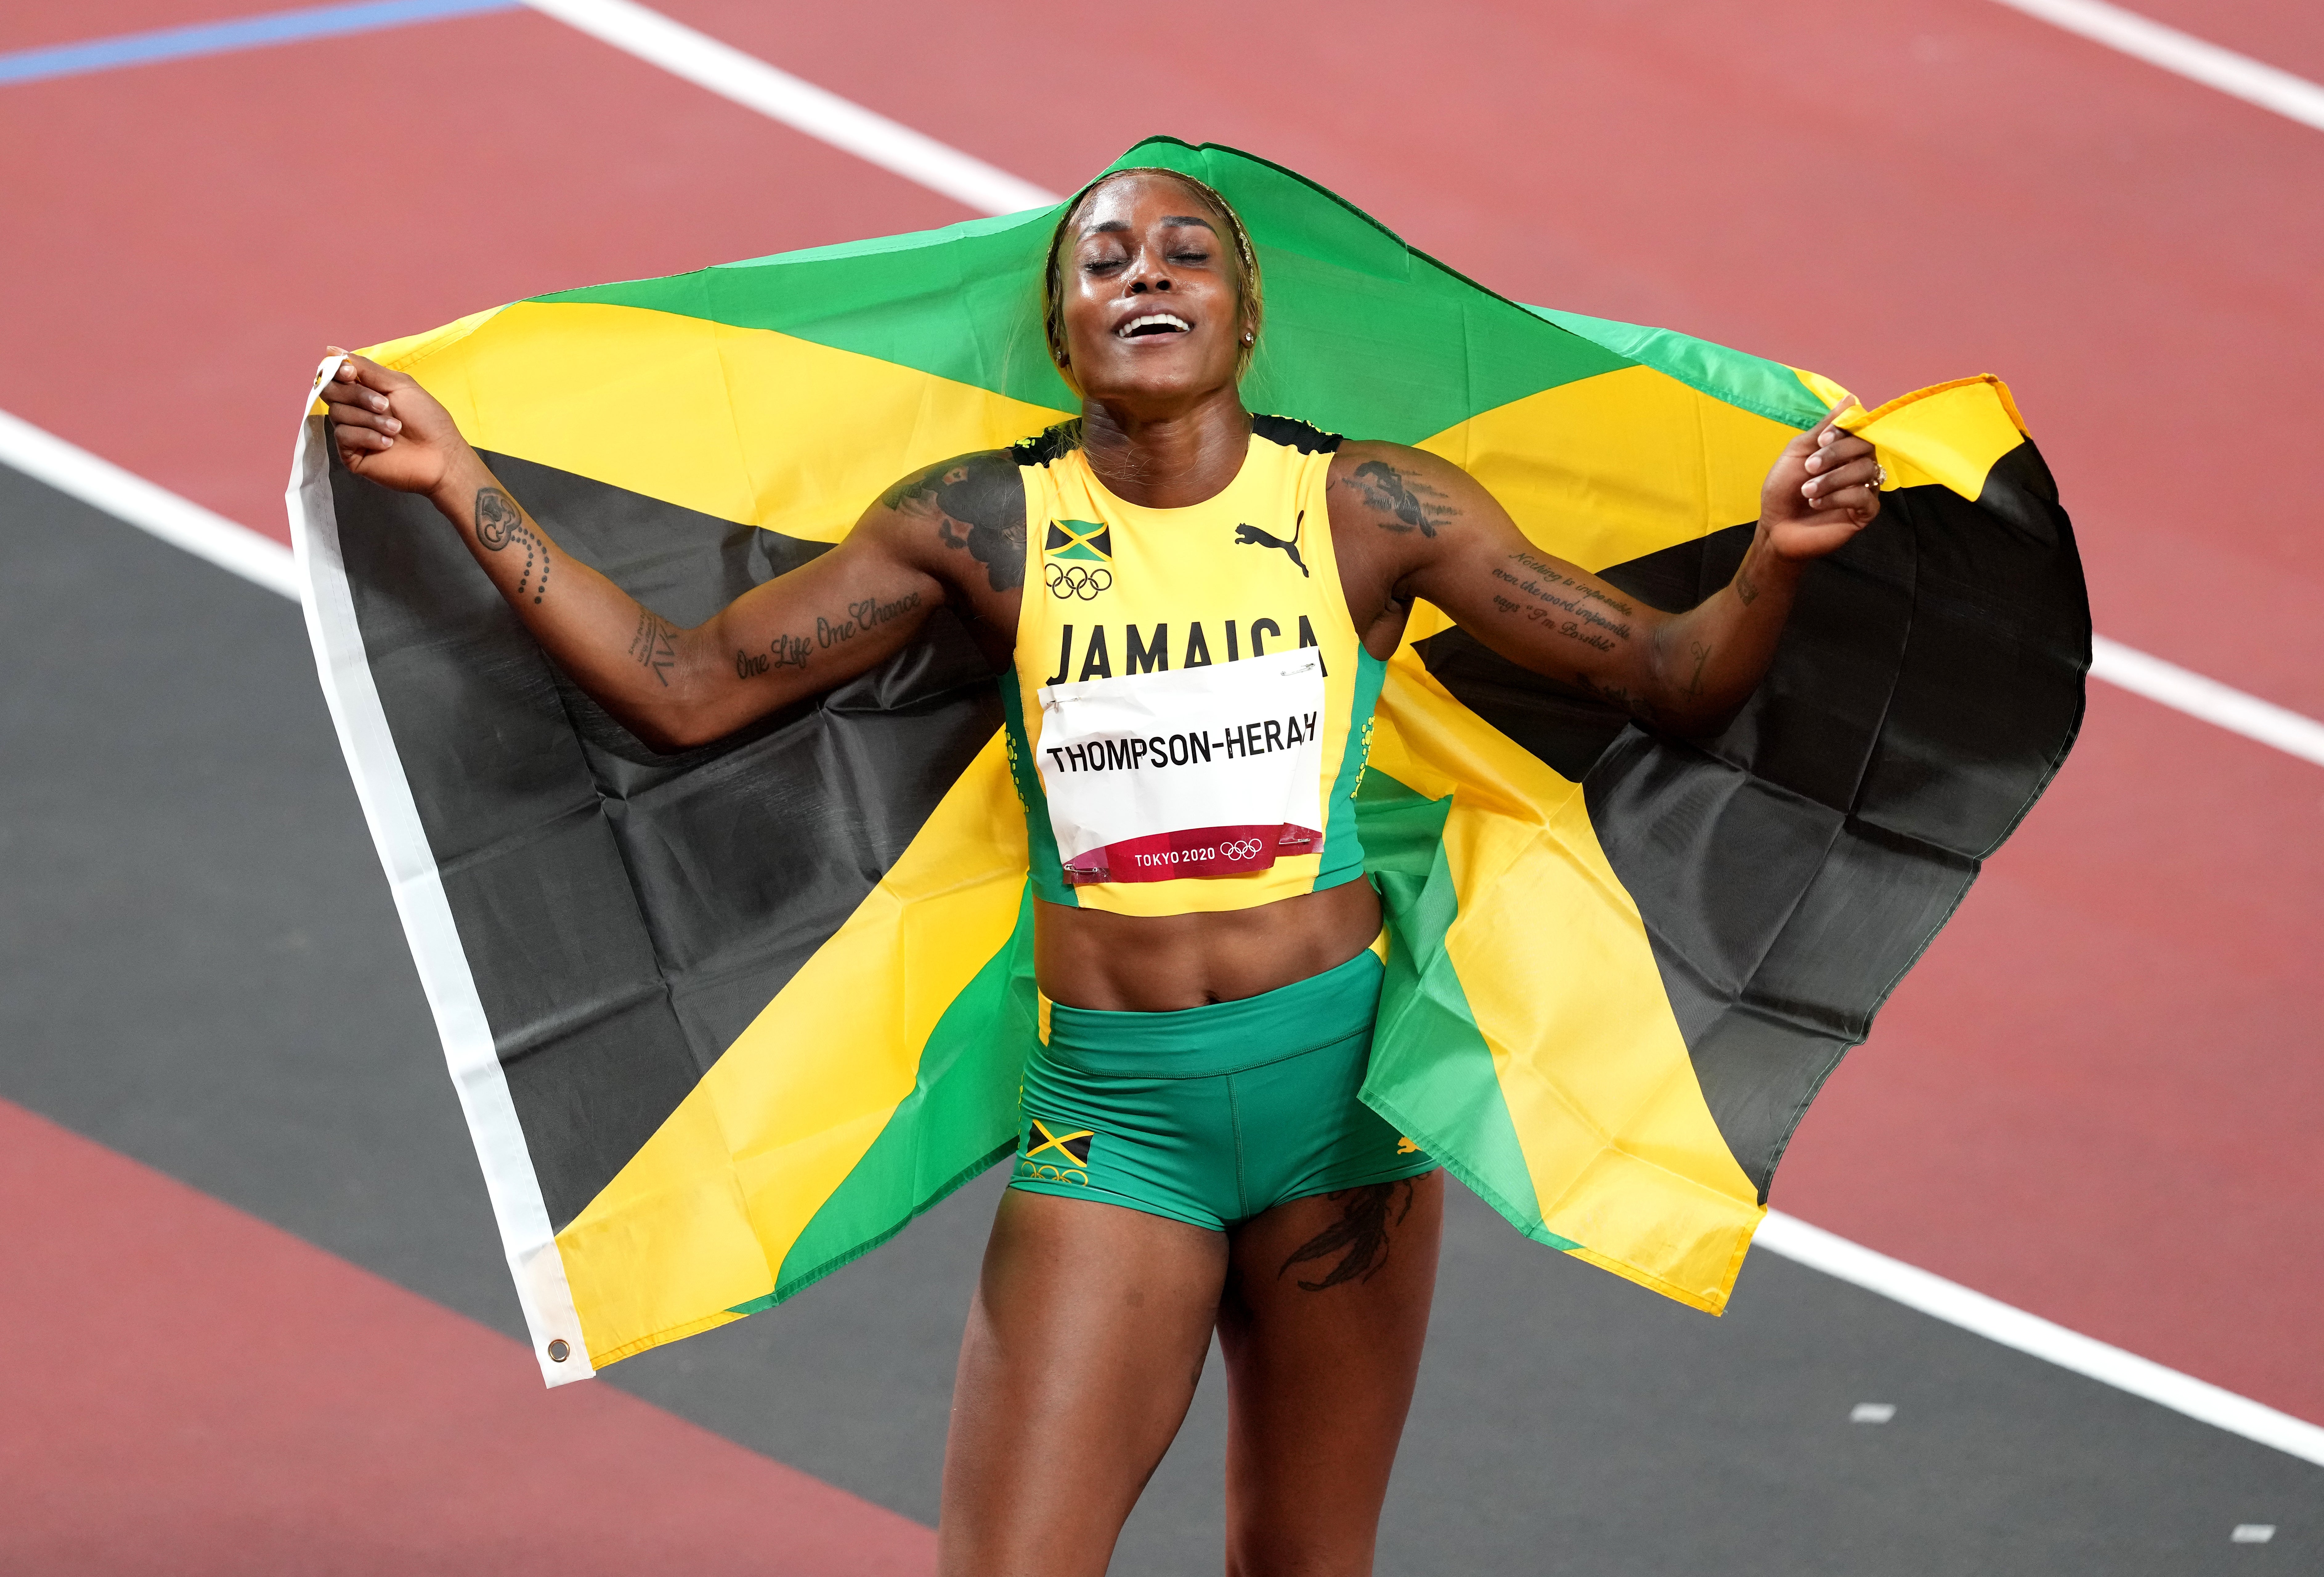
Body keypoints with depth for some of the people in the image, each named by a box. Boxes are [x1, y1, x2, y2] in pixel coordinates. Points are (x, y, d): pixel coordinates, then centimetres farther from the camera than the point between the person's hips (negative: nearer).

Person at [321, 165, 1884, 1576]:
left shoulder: (1369, 510, -1)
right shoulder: (981, 526, 0)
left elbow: (1676, 683, 1)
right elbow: (688, 689, 1)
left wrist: (1775, 555, -19)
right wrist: (462, 482, -6)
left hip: (1338, 1086, 0)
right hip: (1108, 1105, 0)